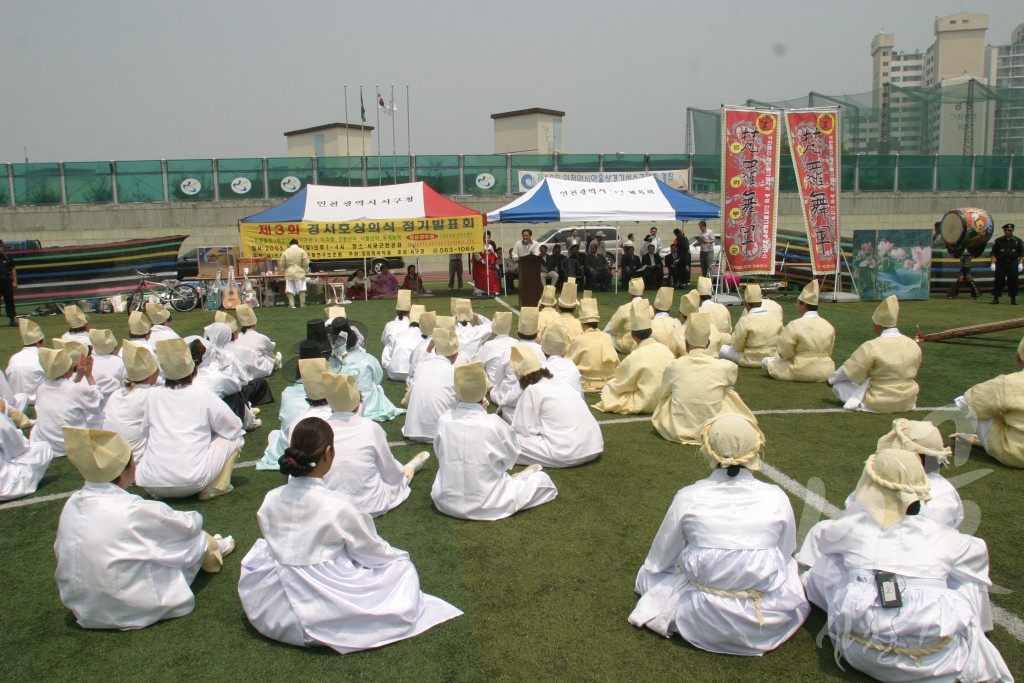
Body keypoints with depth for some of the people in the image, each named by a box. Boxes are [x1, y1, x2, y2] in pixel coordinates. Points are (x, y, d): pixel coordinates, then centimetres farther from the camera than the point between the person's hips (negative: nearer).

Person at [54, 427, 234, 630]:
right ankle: (213, 549, 38)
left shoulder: (72, 504, -6)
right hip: (132, 611, -6)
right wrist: (194, 518, 17)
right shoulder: (133, 510, -24)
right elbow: (189, 525, -9)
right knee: (194, 537, 6)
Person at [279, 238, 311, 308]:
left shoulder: (285, 252, 4)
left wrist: (285, 270, 21)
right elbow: (306, 262, -6)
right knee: (301, 289, 6)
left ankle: (291, 304, 2)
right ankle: (302, 304, 6)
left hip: (289, 274, 1)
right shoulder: (302, 251, -2)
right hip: (299, 273, -1)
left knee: (290, 290, 5)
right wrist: (305, 270, 10)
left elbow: (281, 264, 5)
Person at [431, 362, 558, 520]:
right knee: (541, 478, 13)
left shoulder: (444, 420, -9)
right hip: (486, 506, -3)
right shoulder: (494, 424, -18)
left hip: (445, 502, 3)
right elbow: (510, 459, -2)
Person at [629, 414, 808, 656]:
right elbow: (785, 554, 10)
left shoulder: (688, 498, -7)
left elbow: (659, 560, 6)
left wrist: (644, 577, 29)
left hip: (705, 621, 0)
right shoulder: (776, 498, -7)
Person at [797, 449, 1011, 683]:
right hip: (934, 659, 0)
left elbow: (818, 535, 25)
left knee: (827, 560, 17)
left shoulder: (852, 526, 3)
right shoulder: (940, 536, 6)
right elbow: (977, 551, 29)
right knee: (966, 579, 24)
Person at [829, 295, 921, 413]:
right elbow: (914, 373, 13)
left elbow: (848, 370, -10)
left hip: (880, 404, -6)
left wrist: (830, 380, 8)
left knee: (839, 385, 5)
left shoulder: (871, 347, -20)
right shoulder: (914, 345, -3)